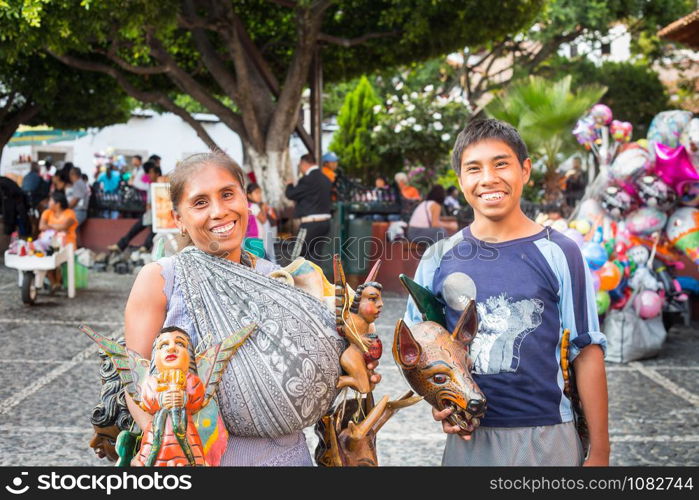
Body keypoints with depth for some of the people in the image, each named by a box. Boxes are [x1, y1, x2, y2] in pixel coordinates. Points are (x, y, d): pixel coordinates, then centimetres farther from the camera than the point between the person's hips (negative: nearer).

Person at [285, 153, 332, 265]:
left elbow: (290, 194, -9)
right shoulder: (326, 179, 11)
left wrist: (289, 185, 13)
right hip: (325, 221, 8)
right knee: (315, 254, 12)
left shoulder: (308, 179, -15)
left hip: (311, 223, -8)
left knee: (300, 254, 2)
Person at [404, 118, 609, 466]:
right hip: (468, 438, 2)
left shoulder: (559, 254, -4)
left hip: (546, 438, -2)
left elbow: (586, 352, -4)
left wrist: (599, 452, -4)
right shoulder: (439, 259, 1)